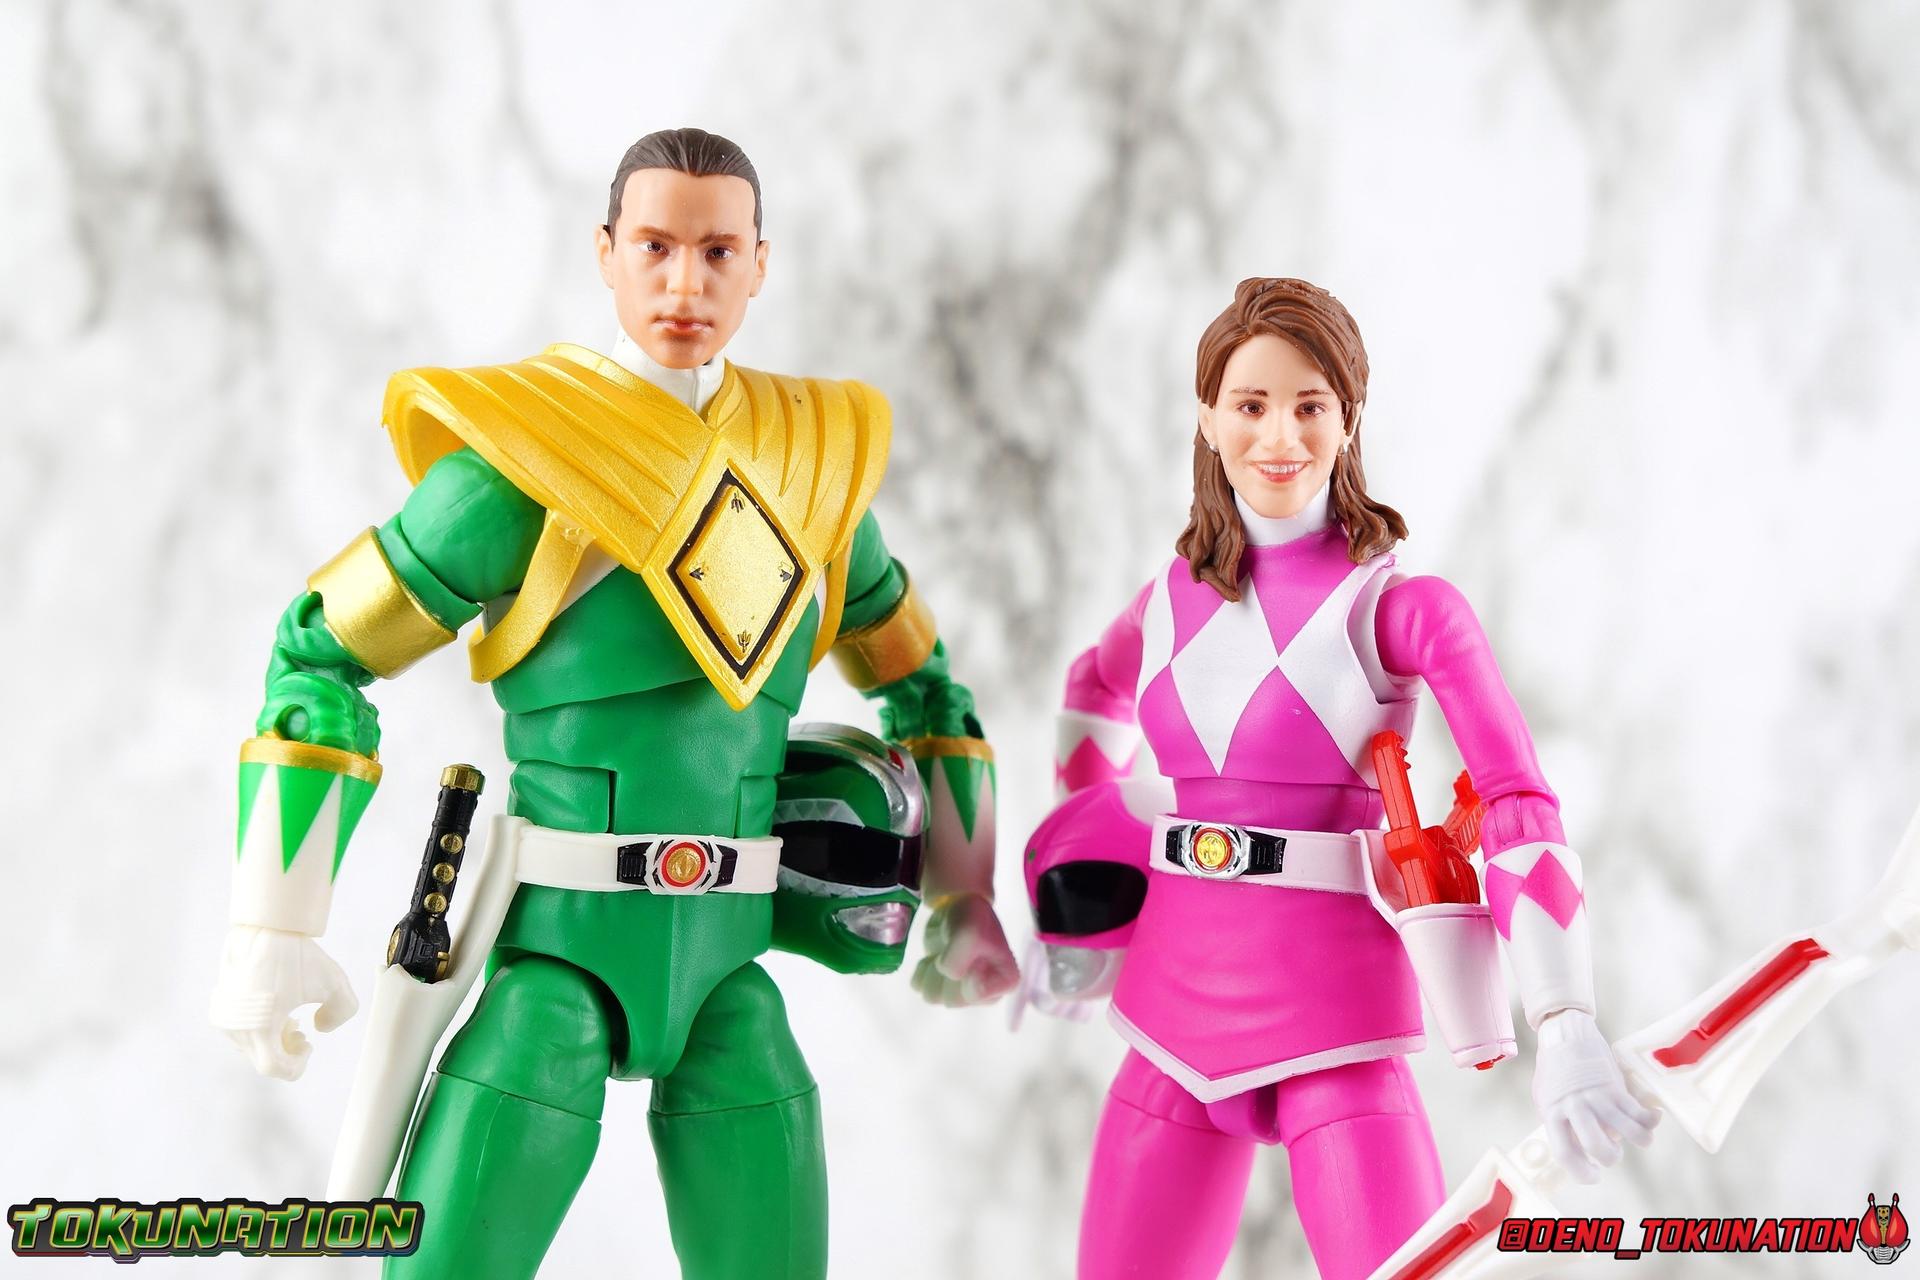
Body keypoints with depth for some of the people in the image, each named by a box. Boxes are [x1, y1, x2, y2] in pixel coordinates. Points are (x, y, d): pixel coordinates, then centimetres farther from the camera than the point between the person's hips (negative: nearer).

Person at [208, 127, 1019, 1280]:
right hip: (558, 939, -4)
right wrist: (274, 930, -11)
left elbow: (916, 679, 22)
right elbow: (319, 655, -6)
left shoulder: (814, 460, 9)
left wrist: (967, 909, 18)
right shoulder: (526, 455, -6)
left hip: (726, 959, 4)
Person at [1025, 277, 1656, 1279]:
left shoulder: (1403, 607, -7)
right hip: (1177, 1006, 5)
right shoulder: (1173, 603, 6)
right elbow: (1096, 694, 30)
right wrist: (1079, 880, 21)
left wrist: (1567, 1026, -30)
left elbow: (1518, 809, -18)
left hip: (1336, 1021, -4)